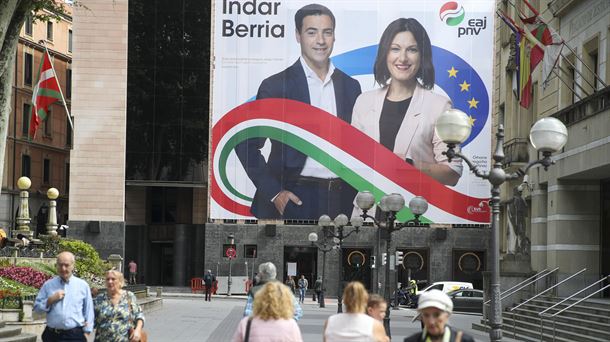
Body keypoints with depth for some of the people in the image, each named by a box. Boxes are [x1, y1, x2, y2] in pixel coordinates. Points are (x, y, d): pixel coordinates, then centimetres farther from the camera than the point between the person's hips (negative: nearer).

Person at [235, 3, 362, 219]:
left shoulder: (350, 86, 10)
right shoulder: (275, 86, -3)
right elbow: (246, 144, -3)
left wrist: (355, 194, 5)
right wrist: (273, 192, -10)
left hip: (340, 200, 4)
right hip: (292, 199, -3)